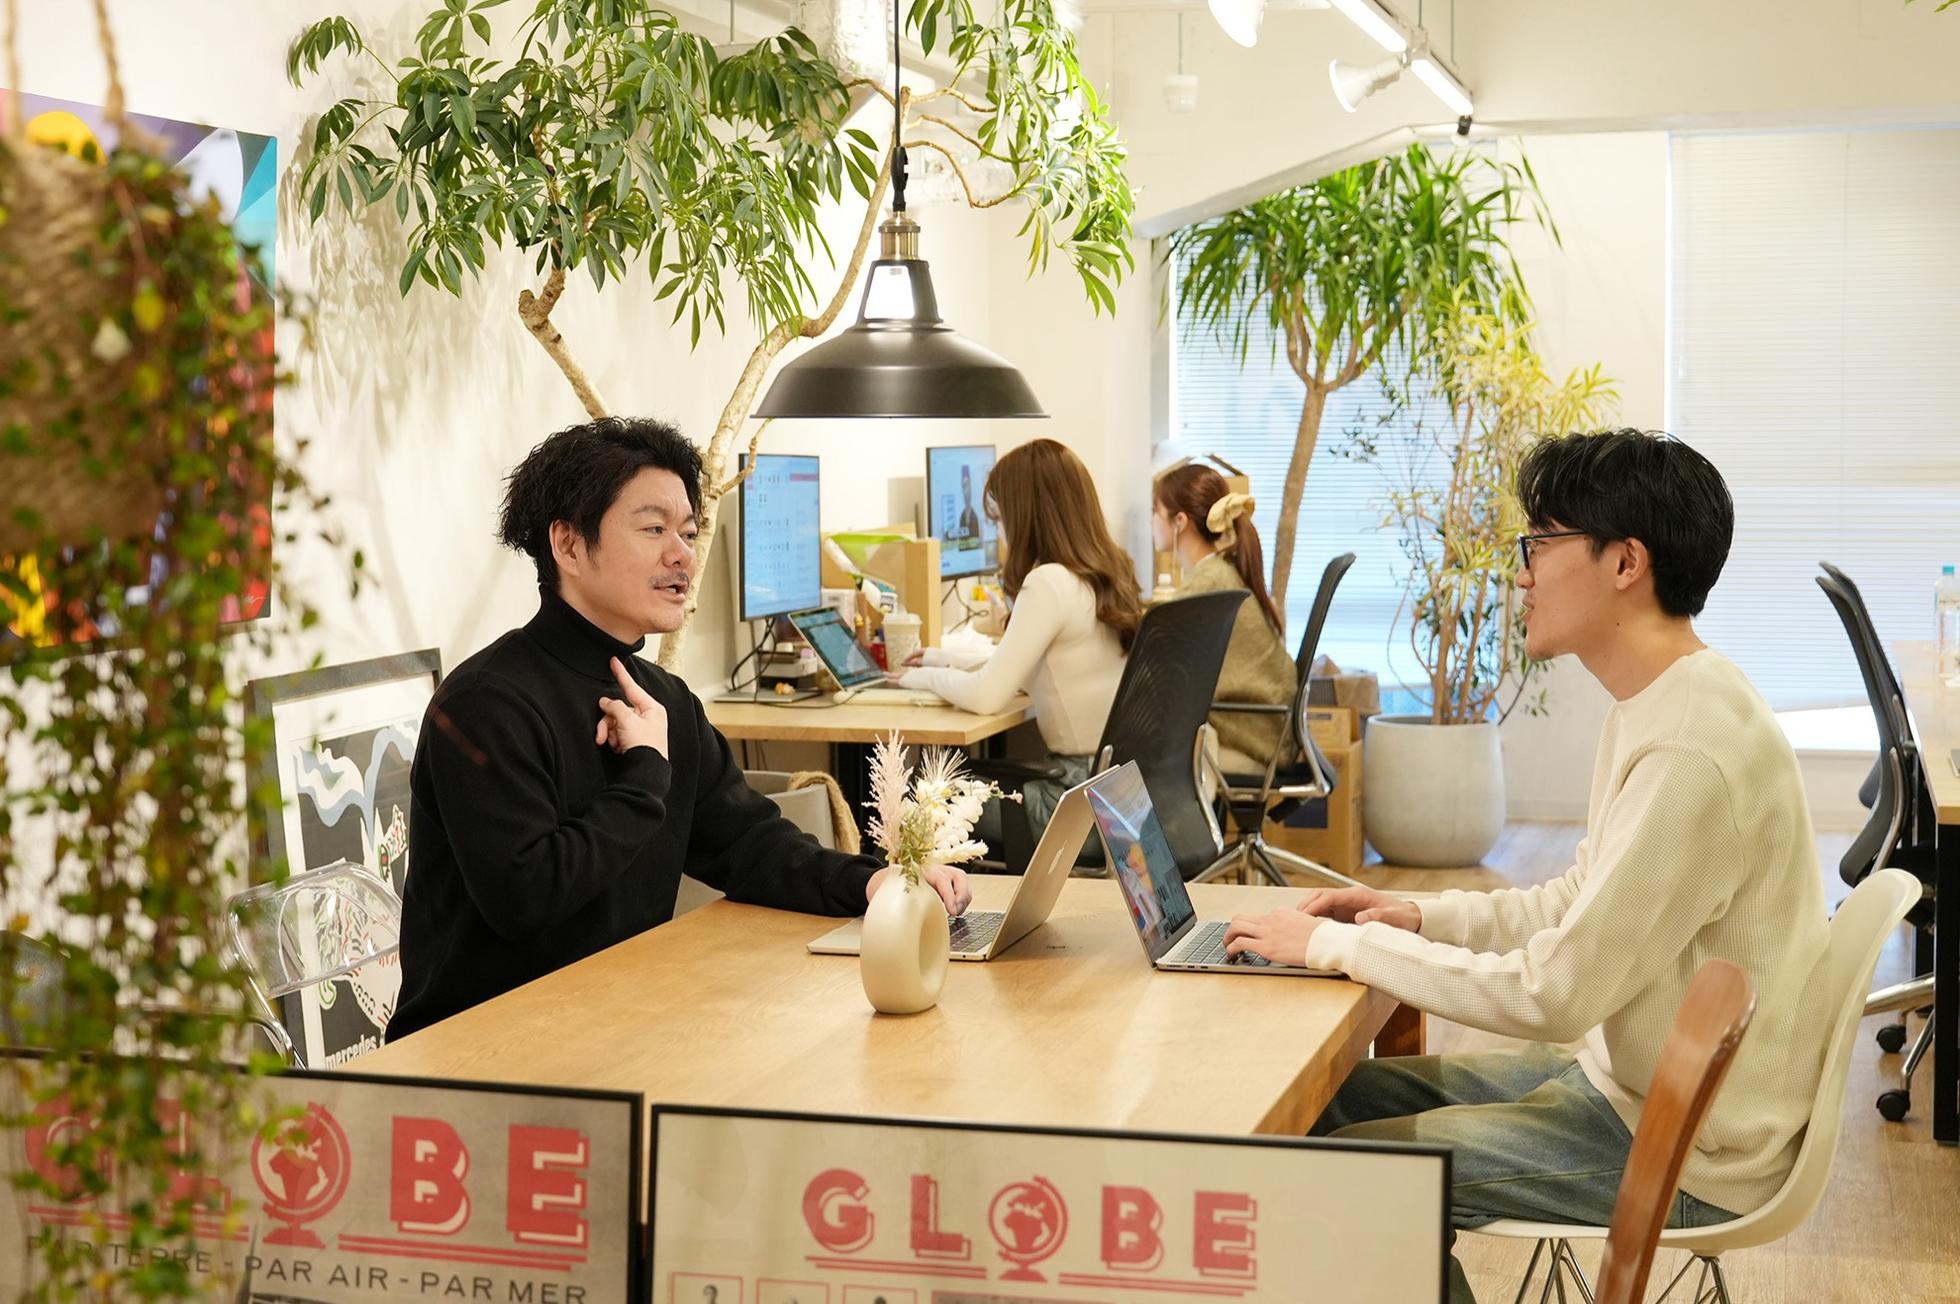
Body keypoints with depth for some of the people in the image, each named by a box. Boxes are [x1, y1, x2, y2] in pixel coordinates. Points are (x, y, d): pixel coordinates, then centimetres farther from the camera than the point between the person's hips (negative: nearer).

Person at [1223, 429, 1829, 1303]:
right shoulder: (1659, 706, 5)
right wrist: (1422, 917, 3)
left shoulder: (1692, 753, -27)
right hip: (1626, 1078, 10)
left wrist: (1340, 945, -17)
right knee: (1348, 1095, 12)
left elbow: (1554, 993, -26)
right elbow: (1580, 902, 17)